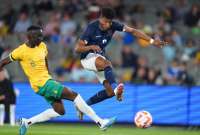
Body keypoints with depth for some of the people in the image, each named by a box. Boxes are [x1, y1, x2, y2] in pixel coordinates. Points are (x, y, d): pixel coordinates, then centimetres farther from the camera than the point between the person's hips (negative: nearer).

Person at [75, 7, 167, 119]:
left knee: (110, 92, -2)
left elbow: (133, 31, -12)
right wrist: (91, 47, -43)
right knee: (106, 63, -40)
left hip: (100, 57, 6)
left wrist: (151, 41, -20)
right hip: (88, 58, -6)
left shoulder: (113, 25, -11)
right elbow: (77, 48, -24)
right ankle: (116, 88, -58)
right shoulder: (92, 28, -23)